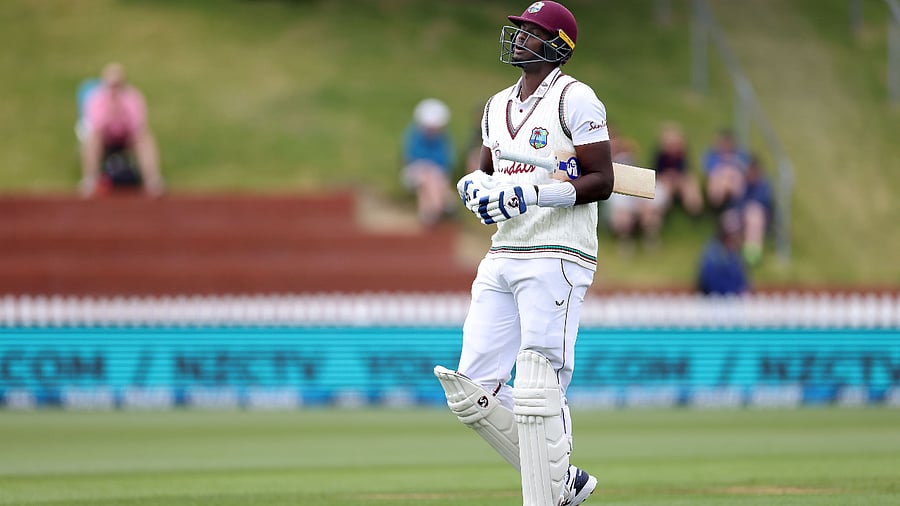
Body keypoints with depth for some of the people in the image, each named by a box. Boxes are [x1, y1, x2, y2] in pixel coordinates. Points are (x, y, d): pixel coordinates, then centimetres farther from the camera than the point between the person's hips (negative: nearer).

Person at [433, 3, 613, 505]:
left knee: (537, 391, -12)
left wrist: (532, 195, -20)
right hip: (502, 260, 8)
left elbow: (602, 181, -11)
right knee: (471, 389, 2)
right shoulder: (498, 105, 18)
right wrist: (474, 185, 3)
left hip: (557, 260, -8)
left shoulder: (574, 98, -6)